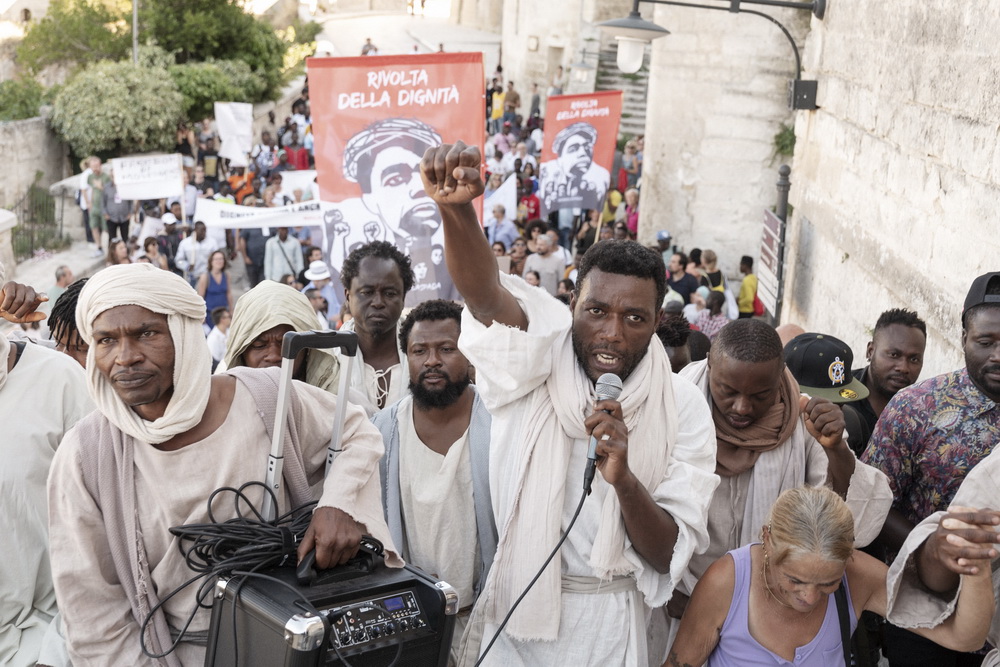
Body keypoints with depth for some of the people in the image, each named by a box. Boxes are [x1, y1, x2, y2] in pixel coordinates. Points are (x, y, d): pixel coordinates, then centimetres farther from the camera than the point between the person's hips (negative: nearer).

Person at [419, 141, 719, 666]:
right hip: (514, 610, 0)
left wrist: (624, 480, -27)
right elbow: (484, 292, -30)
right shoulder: (538, 357, -10)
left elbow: (668, 556, -9)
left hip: (607, 623, 0)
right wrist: (455, 208, -49)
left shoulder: (681, 409, -9)